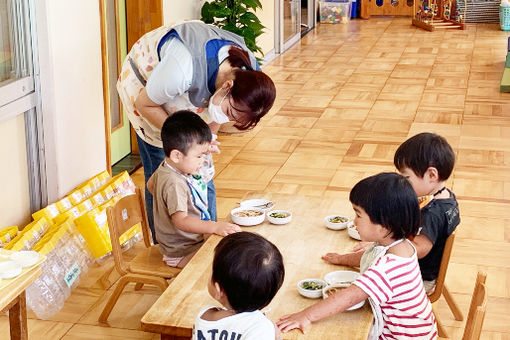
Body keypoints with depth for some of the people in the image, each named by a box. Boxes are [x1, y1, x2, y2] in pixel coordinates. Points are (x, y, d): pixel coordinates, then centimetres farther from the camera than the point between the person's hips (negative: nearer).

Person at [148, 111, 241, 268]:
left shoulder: (166, 167, 2)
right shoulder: (174, 184, -30)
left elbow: (151, 184, 23)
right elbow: (181, 221, -34)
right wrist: (215, 227, -40)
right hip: (181, 253, -11)